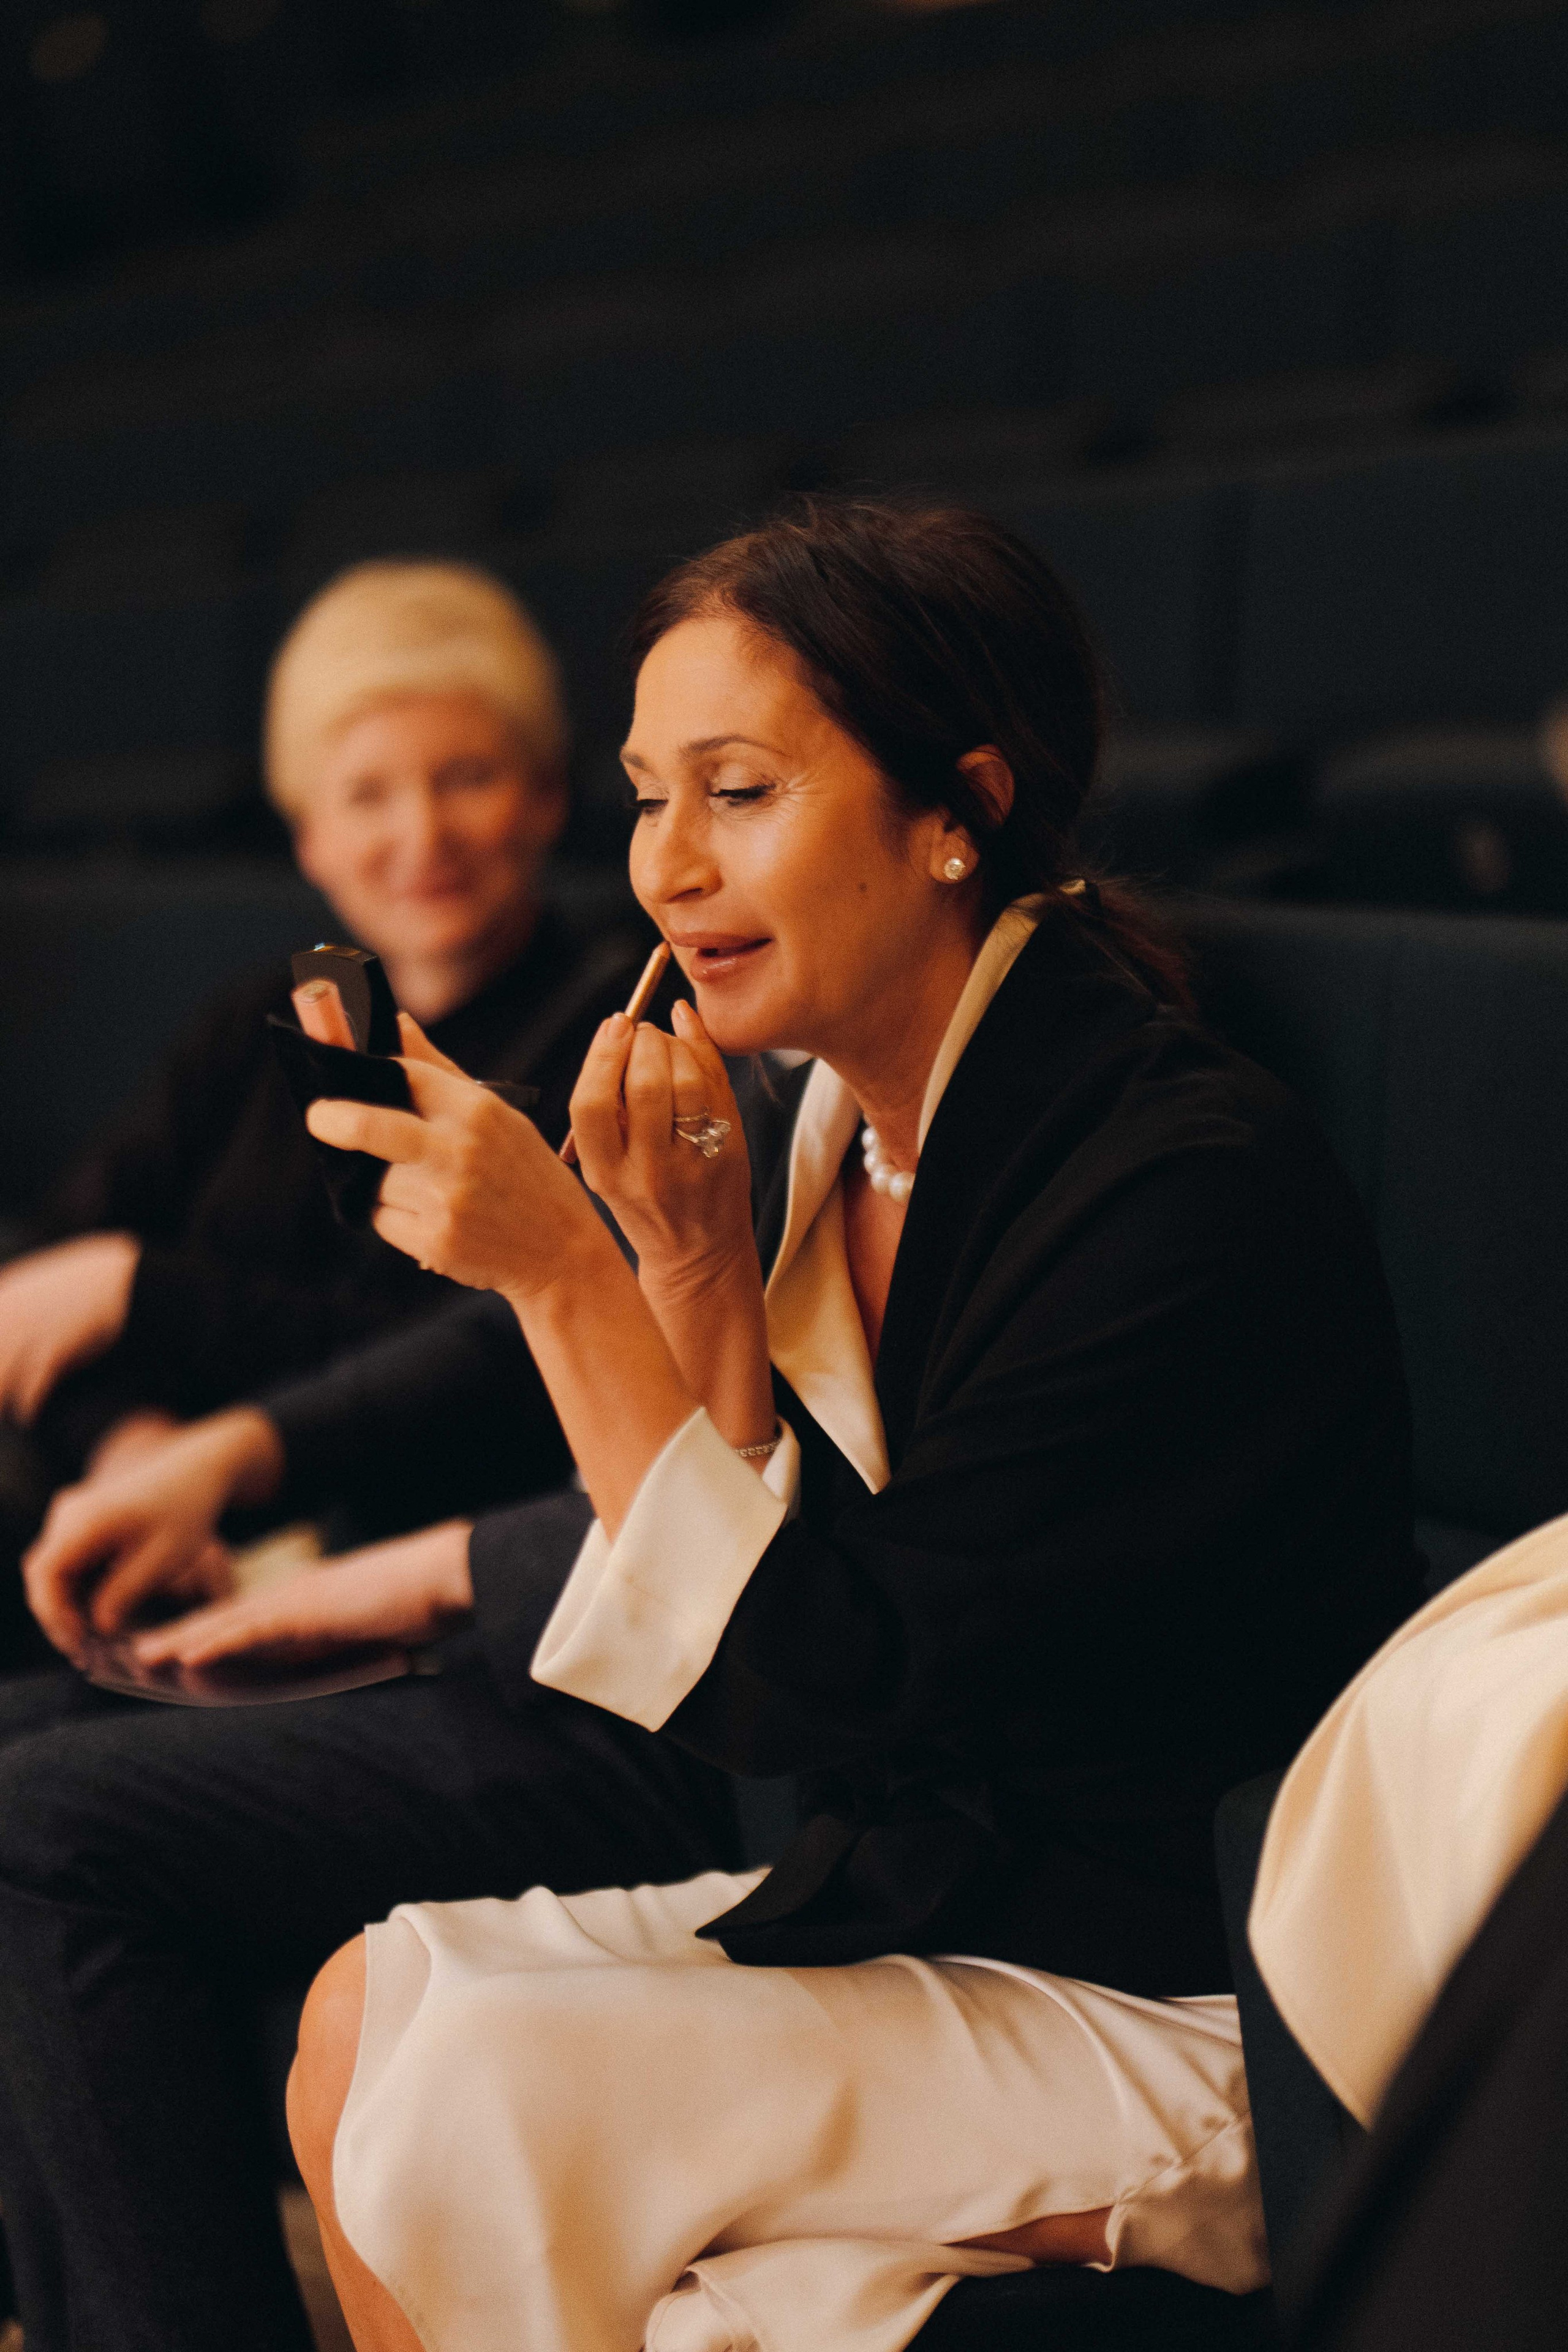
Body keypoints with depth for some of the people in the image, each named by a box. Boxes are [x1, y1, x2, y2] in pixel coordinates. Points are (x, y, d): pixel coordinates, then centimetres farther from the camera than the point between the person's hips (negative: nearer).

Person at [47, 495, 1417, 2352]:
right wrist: (690, 1262, -11)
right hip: (904, 1899, 8)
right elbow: (735, 1669, 2)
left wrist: (567, 1279, -25)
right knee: (372, 2003, -5)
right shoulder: (825, 1122, 2)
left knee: (485, 2083, -19)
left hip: (1181, 2004, -7)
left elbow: (828, 1689, -22)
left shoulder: (1191, 1177, -23)